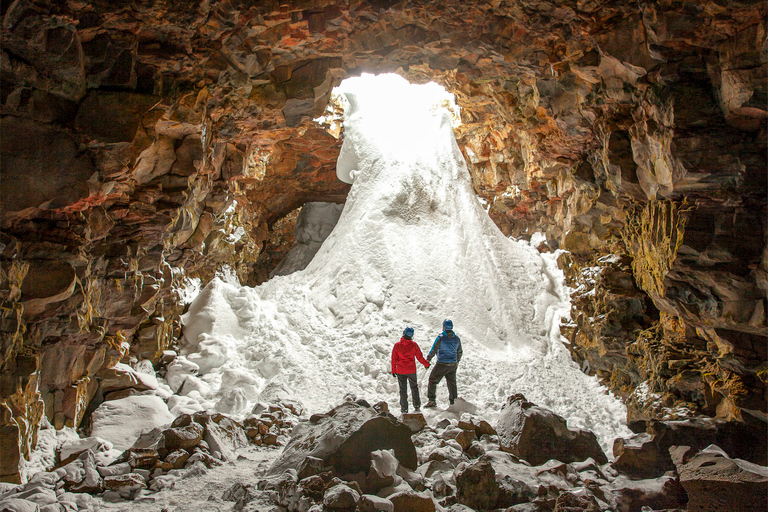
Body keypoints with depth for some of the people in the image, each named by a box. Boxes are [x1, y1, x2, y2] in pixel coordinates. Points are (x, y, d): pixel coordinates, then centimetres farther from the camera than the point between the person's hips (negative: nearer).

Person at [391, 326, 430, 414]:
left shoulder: (397, 345, -9)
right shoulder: (414, 345, -8)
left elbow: (394, 359, -4)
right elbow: (419, 357, 0)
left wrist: (393, 370, 7)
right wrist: (426, 364, 16)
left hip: (400, 371, 0)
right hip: (411, 371, 0)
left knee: (403, 389, 9)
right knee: (414, 387, 19)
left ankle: (404, 408, 12)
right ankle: (417, 406, 19)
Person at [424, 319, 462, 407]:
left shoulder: (440, 337, -14)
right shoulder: (457, 338, 3)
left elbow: (433, 350, -12)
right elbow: (459, 351, 14)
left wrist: (427, 360, 0)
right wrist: (457, 361, 29)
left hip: (442, 364, -5)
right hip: (453, 365, 5)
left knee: (433, 380, 6)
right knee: (452, 383, 16)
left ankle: (432, 400, 1)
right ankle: (454, 401, 20)